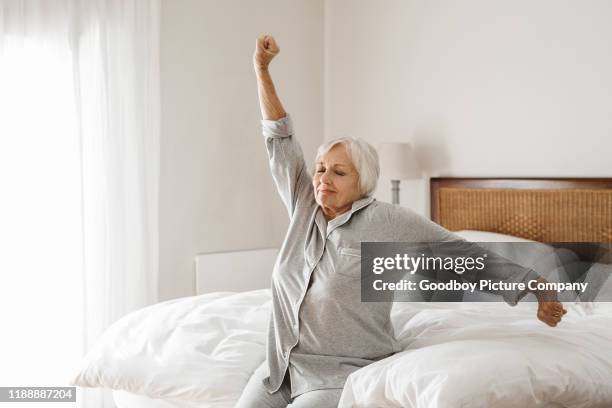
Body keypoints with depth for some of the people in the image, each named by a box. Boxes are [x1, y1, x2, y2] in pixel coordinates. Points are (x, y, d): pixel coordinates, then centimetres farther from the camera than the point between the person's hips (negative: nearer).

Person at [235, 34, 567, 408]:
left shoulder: (389, 221, -10)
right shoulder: (305, 206, 5)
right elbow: (280, 139, 7)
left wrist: (534, 285, -11)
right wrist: (262, 69, 5)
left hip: (344, 373, -5)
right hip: (282, 363, 5)